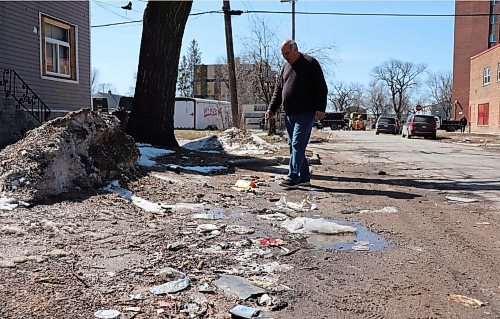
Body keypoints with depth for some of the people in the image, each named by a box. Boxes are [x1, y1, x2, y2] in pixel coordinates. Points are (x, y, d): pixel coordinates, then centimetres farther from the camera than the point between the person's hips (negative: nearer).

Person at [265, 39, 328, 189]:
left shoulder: (310, 63, -3)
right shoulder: (285, 67, 17)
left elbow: (321, 88, -7)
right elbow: (278, 90, 21)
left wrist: (320, 108, -16)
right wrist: (272, 109, 11)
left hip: (306, 113, -7)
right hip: (289, 114, 7)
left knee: (297, 144, -12)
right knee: (294, 145, 8)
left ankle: (293, 178, -11)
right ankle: (304, 178, 17)